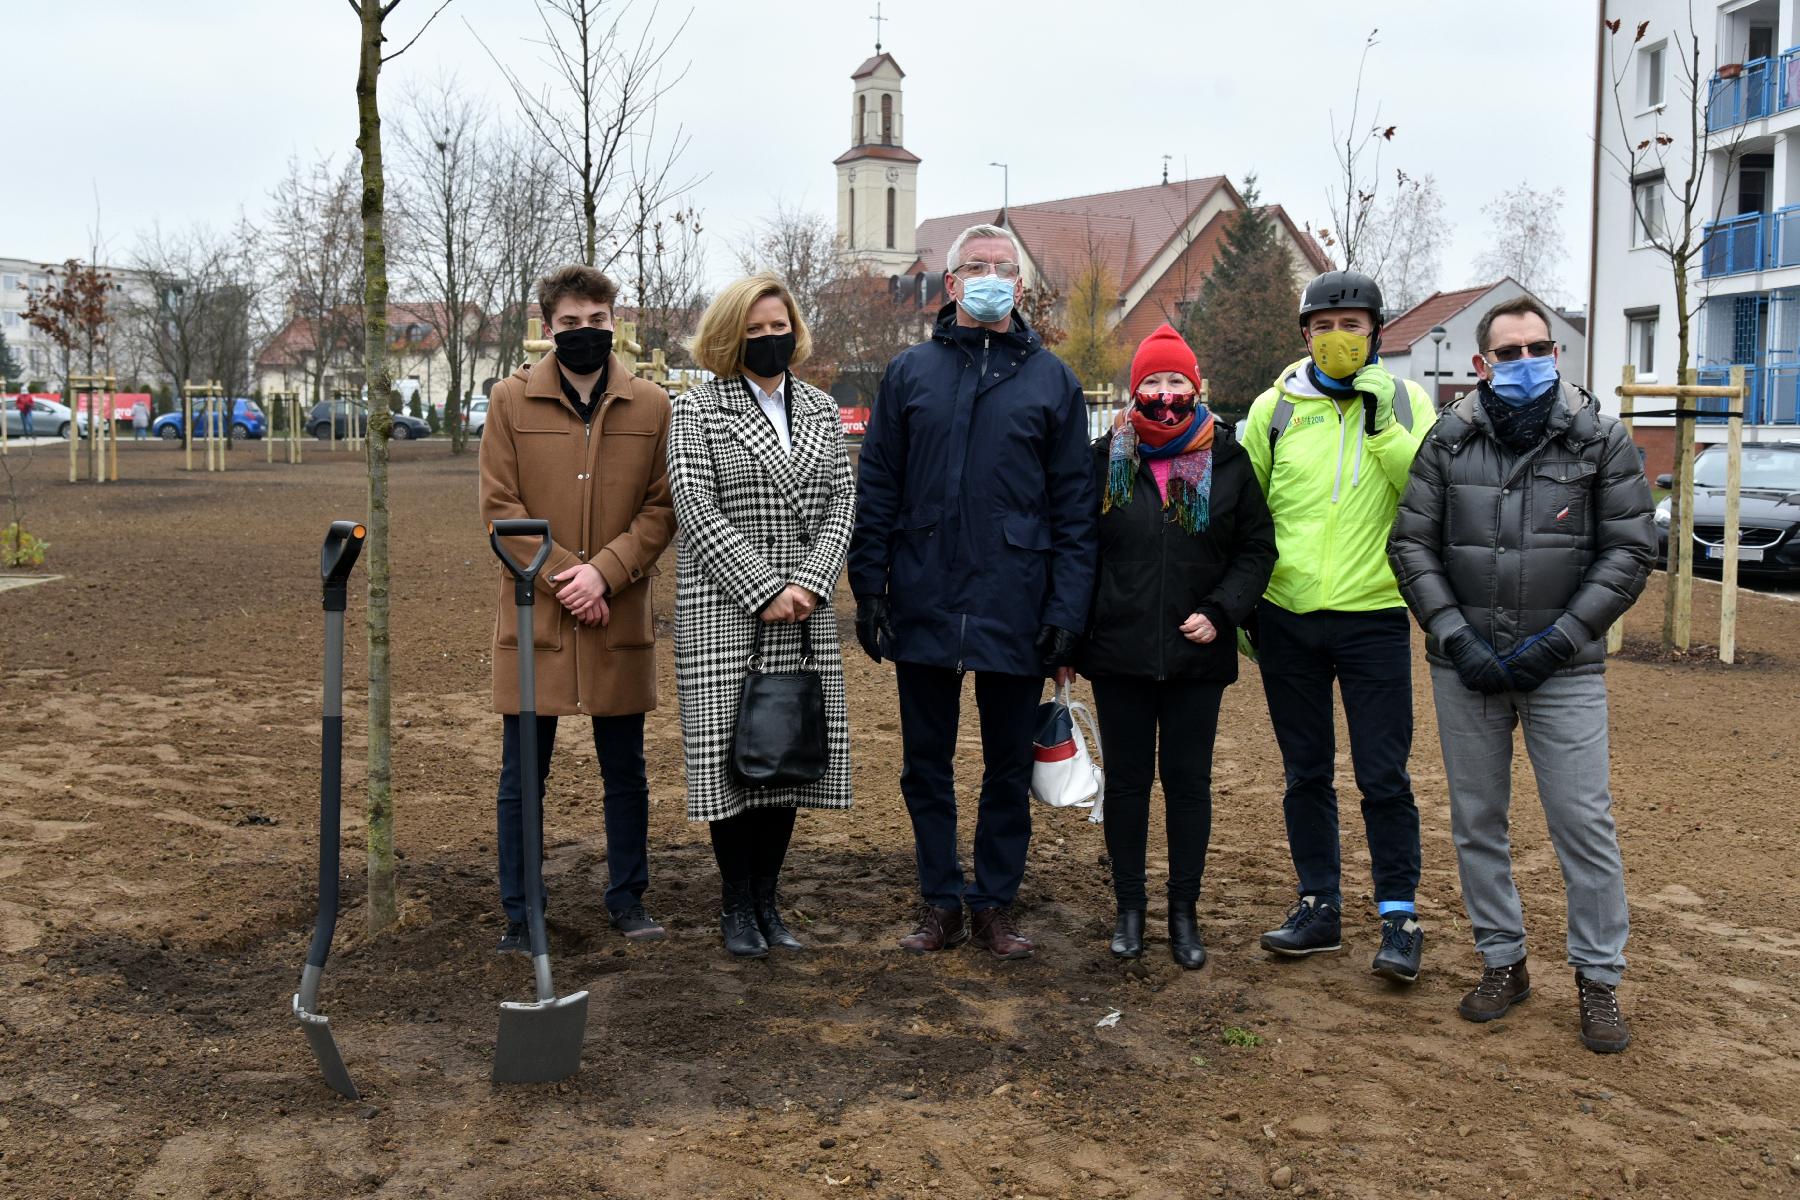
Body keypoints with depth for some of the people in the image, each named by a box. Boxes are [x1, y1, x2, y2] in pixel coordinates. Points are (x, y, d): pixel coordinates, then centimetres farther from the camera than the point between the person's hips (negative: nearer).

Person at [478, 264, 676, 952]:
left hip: (620, 619, 1)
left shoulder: (650, 406, 4)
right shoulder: (511, 400, 2)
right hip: (534, 617, -1)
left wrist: (604, 572, -13)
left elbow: (661, 510, 1)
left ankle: (627, 899, 26)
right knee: (522, 776, 5)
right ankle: (520, 915, 17)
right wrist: (560, 575, -12)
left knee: (625, 772, 11)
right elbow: (499, 506, -2)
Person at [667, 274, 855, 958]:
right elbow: (696, 510, -10)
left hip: (805, 614, 4)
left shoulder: (821, 411, 13)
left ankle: (767, 899, 20)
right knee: (732, 752, -1)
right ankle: (736, 906, 14)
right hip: (724, 609, -4)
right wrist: (764, 591, -15)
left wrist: (810, 583, -9)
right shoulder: (698, 411, -1)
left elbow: (841, 501, 6)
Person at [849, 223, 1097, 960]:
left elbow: (1075, 505, 1)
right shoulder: (909, 373, 6)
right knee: (925, 766, 10)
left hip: (1015, 614, -1)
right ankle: (941, 903, 24)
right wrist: (869, 589, -2)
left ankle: (996, 903, 24)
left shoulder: (1052, 381, 4)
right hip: (922, 610, 1)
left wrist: (1067, 610, -6)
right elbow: (876, 488, 5)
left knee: (1008, 768, 10)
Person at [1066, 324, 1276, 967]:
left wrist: (1220, 611, -9)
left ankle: (1184, 913, 20)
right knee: (1127, 781, 9)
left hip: (1197, 656, 0)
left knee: (1189, 782, 7)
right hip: (1119, 651, 0)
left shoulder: (1228, 460, 1)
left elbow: (1257, 548, 5)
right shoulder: (1106, 458, 1)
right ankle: (1130, 908, 21)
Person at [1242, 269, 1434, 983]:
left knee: (1383, 776, 1)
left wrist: (1382, 422, -18)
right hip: (1287, 617, 2)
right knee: (1306, 774, 11)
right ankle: (1320, 906, 23)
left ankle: (1398, 915, 13)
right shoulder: (1275, 408, 6)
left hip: (1373, 617, -2)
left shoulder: (1406, 402, 3)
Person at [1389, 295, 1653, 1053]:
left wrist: (1559, 638, -10)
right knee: (1477, 820, 10)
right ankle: (1503, 962, 26)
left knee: (1584, 823, -1)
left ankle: (1599, 978, 15)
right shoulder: (1448, 442, 2)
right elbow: (1411, 545, 2)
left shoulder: (1600, 441, -1)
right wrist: (1455, 636, -9)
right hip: (1466, 668, 2)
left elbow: (1630, 550, -2)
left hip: (1563, 669, -2)